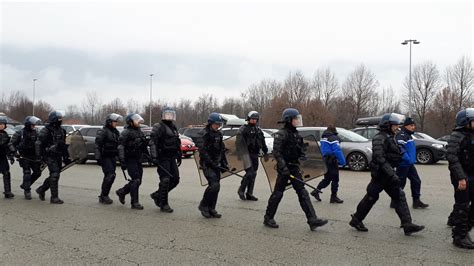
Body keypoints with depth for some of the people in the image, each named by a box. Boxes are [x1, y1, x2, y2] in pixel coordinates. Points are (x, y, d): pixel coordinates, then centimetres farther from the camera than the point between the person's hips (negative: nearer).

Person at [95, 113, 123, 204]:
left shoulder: (116, 132, 14)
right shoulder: (103, 132, -9)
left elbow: (119, 145, 21)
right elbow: (98, 145, -13)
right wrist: (98, 158, -18)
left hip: (113, 157, 8)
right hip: (105, 157, -8)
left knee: (109, 176, 10)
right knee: (110, 175, -14)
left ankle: (104, 196, 20)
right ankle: (103, 196, -4)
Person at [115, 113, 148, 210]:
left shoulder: (140, 132, 15)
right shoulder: (126, 132, -9)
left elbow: (144, 146, 23)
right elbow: (120, 147, -16)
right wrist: (122, 161, -23)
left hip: (138, 159, 8)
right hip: (130, 159, -8)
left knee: (138, 181, 10)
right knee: (135, 180, -12)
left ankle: (121, 192, 30)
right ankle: (134, 202, -5)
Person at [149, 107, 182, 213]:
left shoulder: (174, 127, 18)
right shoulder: (158, 127, -8)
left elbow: (178, 143, 26)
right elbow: (153, 143, -16)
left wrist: (179, 155, 23)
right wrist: (154, 157, -24)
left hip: (172, 158, 8)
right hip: (163, 158, -8)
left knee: (175, 179, 7)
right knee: (165, 180, -8)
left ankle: (157, 195, 24)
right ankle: (163, 204, 3)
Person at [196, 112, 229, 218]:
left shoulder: (219, 134, 14)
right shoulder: (204, 134, -11)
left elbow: (222, 150, 21)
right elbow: (202, 151, -18)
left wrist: (224, 163, 14)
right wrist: (211, 163, -22)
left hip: (216, 164, 8)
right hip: (207, 164, -8)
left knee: (215, 186, 8)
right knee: (214, 185, -16)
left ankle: (211, 209, 18)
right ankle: (203, 205, 1)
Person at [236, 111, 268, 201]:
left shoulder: (258, 130, 18)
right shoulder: (243, 129, -3)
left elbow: (263, 143, 25)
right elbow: (240, 141, -14)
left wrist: (265, 153, 20)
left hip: (255, 155, 7)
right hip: (247, 154, -7)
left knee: (253, 174, 8)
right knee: (250, 173, -15)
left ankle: (249, 194, 16)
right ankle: (241, 190, 3)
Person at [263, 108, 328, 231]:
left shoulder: (296, 134, 12)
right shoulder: (281, 134, -13)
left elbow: (300, 150, 21)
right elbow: (277, 152, -19)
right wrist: (283, 167, -25)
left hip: (294, 168, 8)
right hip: (284, 168, -8)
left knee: (303, 193, 3)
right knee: (278, 193, 1)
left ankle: (312, 220, 2)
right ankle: (268, 218, 16)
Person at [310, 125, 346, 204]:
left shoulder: (323, 138, 13)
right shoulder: (333, 138, -14)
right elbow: (337, 151, -19)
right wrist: (342, 161, -17)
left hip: (324, 160, 9)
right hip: (331, 161, -9)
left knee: (327, 178, 18)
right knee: (335, 179, 0)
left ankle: (316, 191, 16)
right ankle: (333, 197, 4)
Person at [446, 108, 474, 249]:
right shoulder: (456, 136, -12)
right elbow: (452, 158, -21)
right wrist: (461, 178, -26)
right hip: (462, 176, -8)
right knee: (462, 206, -3)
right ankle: (459, 237, 6)